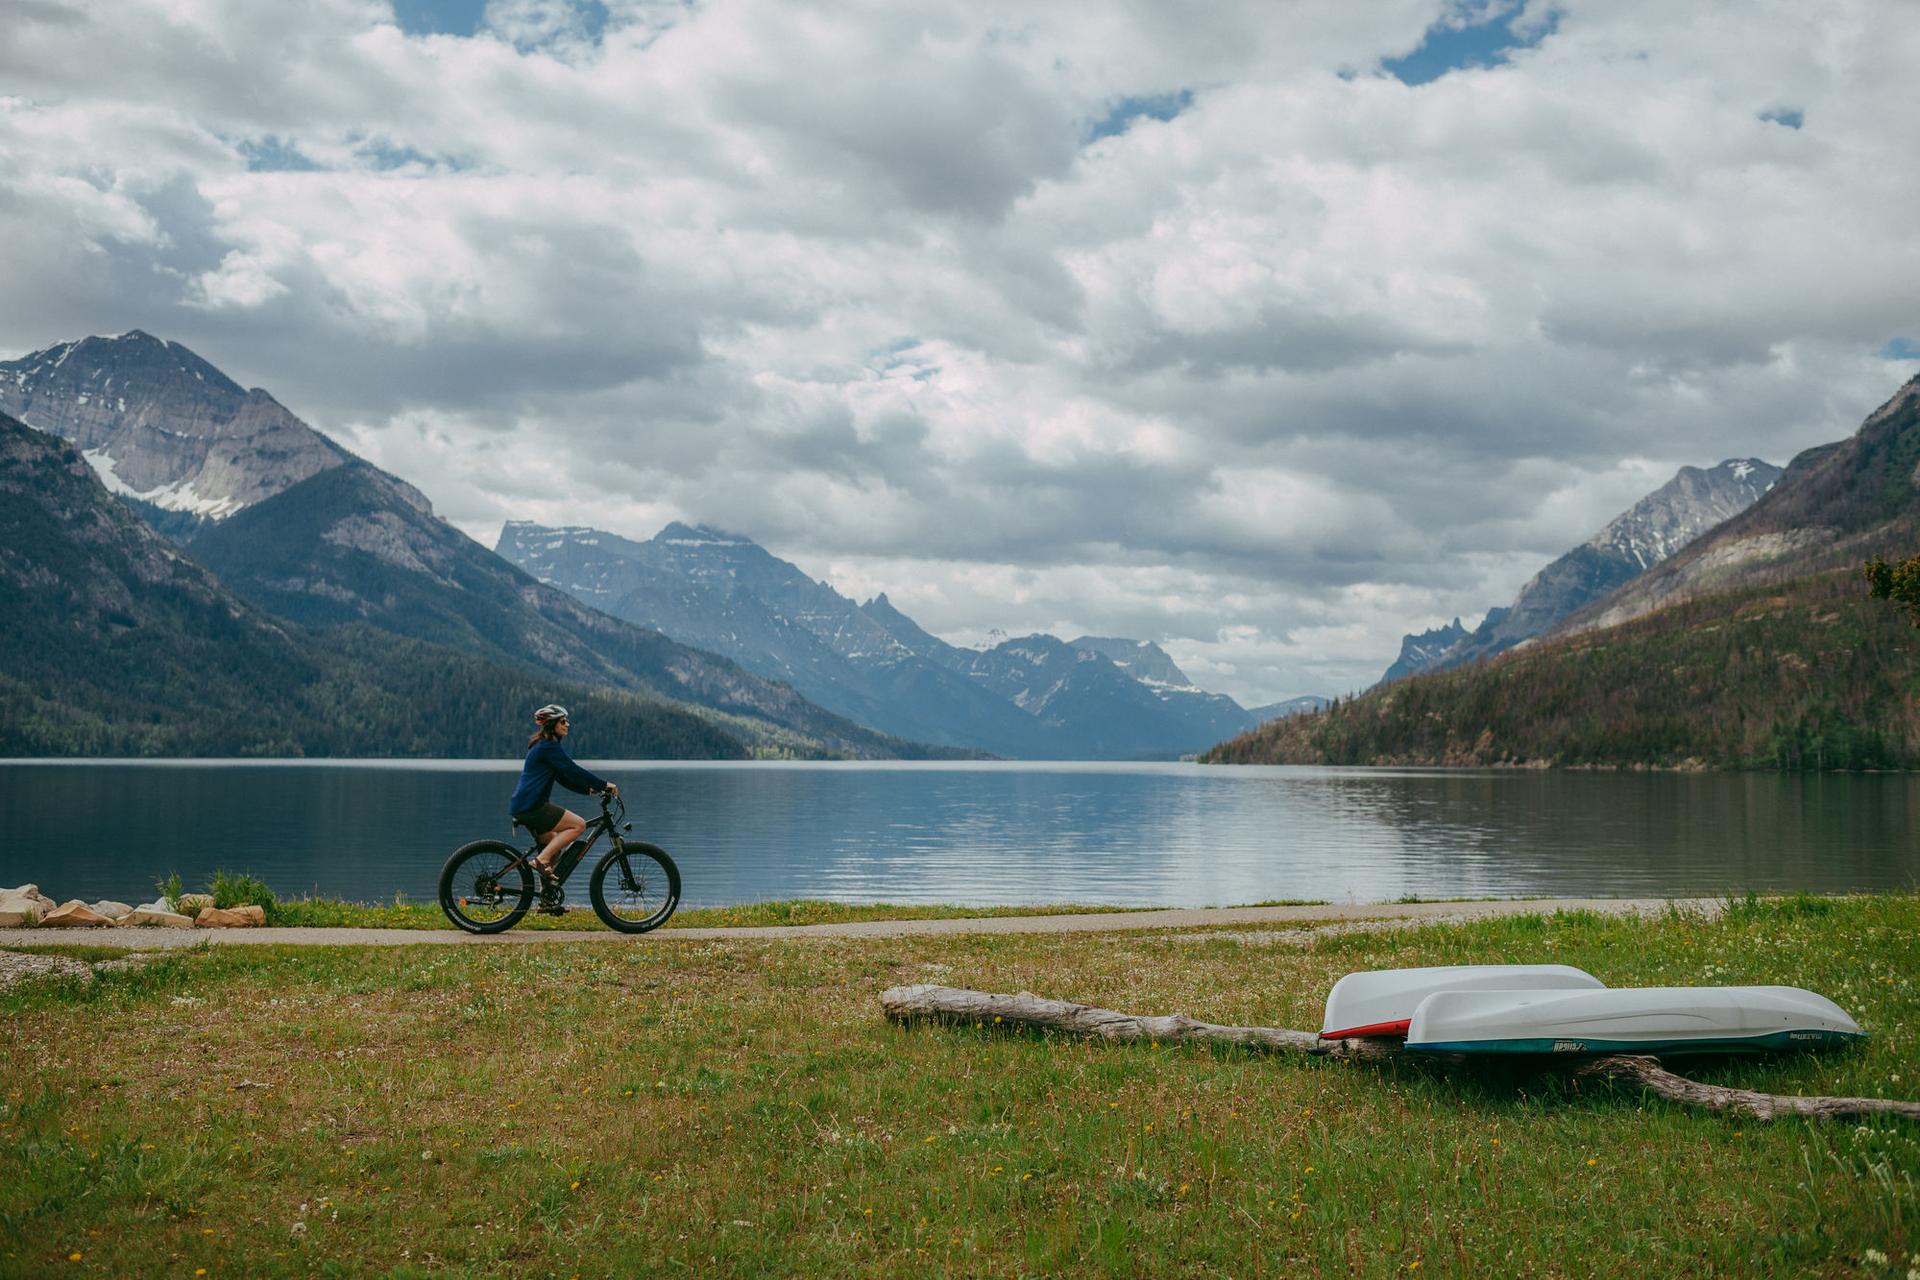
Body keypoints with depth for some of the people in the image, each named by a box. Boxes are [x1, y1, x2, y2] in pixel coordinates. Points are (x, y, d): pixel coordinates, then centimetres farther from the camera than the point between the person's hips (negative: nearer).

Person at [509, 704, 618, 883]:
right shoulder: (549, 747, -12)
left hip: (523, 806, 11)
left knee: (554, 846, 18)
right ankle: (541, 860, -15)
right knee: (578, 825, -12)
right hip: (531, 806, -11)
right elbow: (574, 771, -16)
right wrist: (604, 785, -10)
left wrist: (590, 789, 15)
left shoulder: (542, 746, 20)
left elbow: (564, 777, 22)